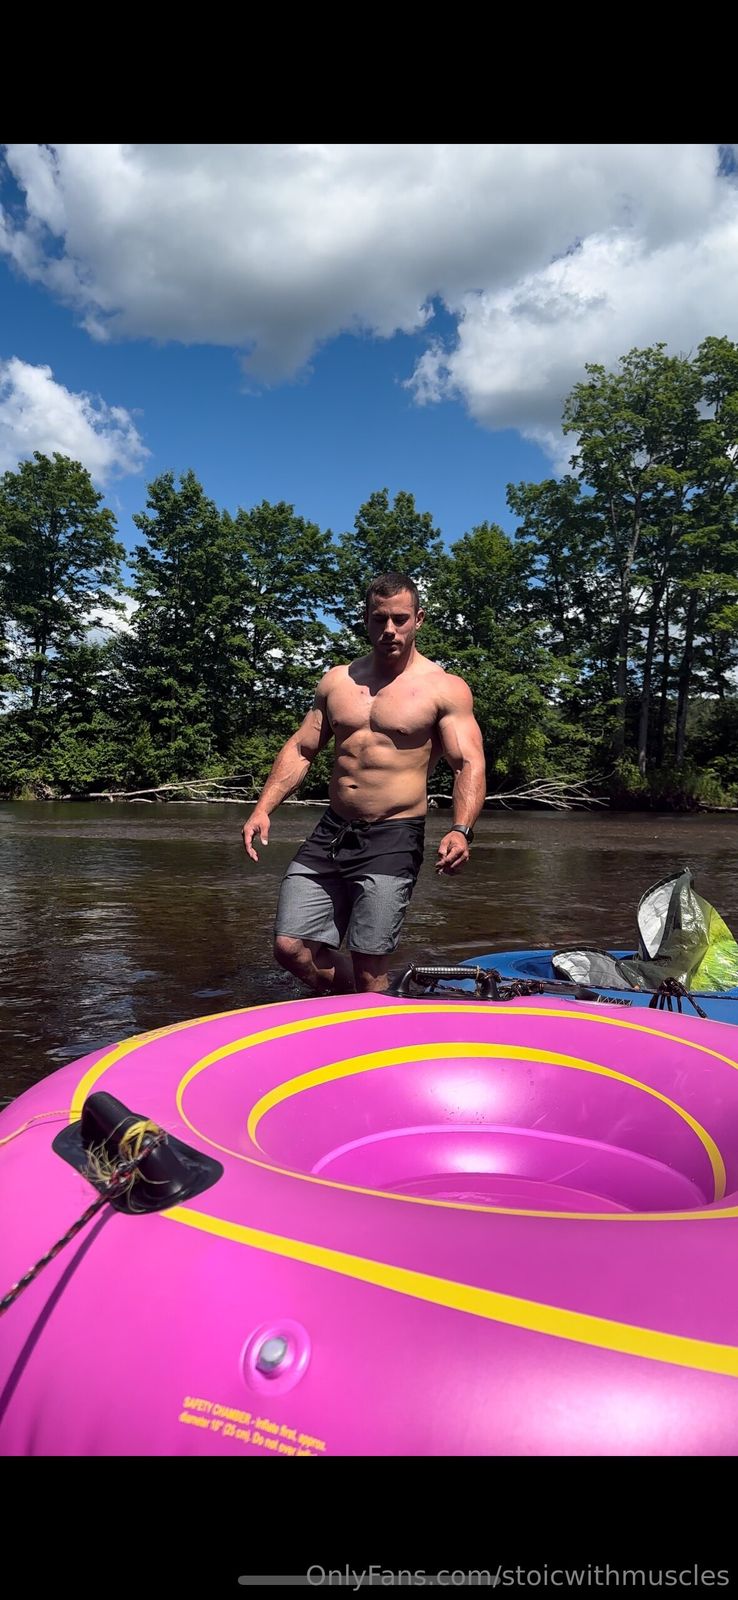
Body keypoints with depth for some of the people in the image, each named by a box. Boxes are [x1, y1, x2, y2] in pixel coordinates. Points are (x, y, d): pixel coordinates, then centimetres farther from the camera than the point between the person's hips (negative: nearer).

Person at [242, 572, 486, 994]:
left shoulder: (445, 689, -2)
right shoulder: (337, 681, 12)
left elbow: (469, 764, -10)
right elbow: (301, 750, 15)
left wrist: (461, 831, -28)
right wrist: (264, 808, 2)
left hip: (392, 840, -5)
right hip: (331, 832, 5)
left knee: (368, 970, -4)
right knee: (291, 949, 3)